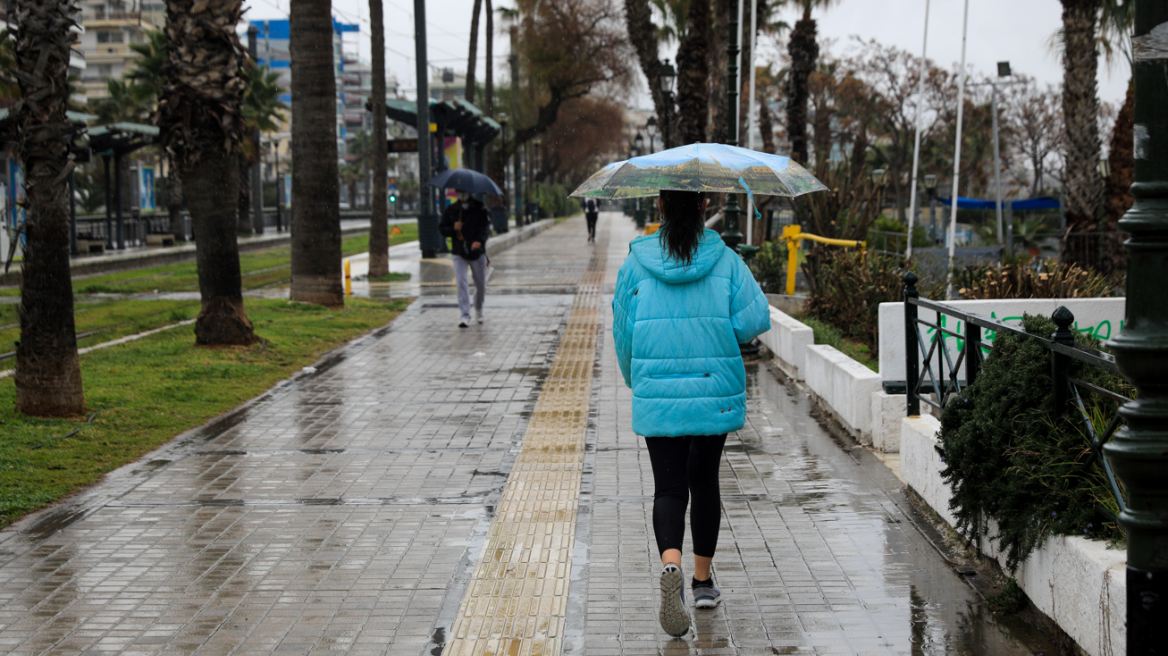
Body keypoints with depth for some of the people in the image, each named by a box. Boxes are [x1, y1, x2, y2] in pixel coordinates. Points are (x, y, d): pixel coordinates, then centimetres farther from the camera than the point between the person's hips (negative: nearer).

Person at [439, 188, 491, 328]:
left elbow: (485, 227, -12)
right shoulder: (451, 210, 6)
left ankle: (478, 310, 34)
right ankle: (464, 315, -14)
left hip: (477, 252, 0)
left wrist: (479, 241, -32)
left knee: (481, 285, 8)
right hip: (459, 253, 0)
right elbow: (441, 228, 9)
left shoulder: (480, 209, 0)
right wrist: (453, 228, -13)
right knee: (461, 282, -14)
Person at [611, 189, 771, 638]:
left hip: (657, 396, -1)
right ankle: (703, 580, 26)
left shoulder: (636, 263, -2)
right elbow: (755, 318, -11)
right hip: (716, 393, 1)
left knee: (669, 487, 1)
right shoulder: (726, 261, -2)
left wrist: (635, 379, 19)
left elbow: (622, 330, 3)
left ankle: (671, 565, -26)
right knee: (704, 480, 17)